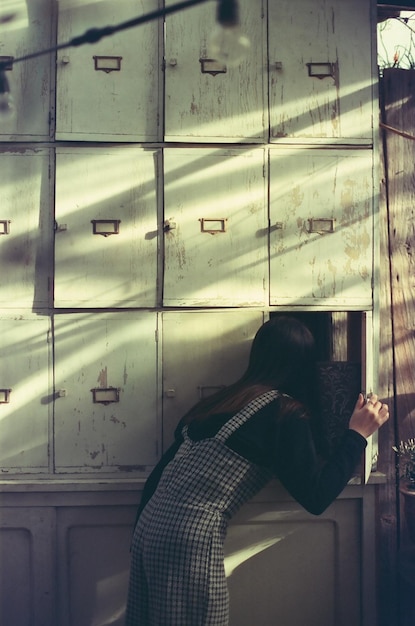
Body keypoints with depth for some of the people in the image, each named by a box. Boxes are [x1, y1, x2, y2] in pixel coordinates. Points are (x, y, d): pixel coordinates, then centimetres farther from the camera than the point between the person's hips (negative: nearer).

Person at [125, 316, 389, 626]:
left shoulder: (224, 401, 15)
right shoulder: (287, 414, -6)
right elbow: (316, 498, -6)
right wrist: (357, 435, 2)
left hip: (151, 523, 8)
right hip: (191, 536, -8)